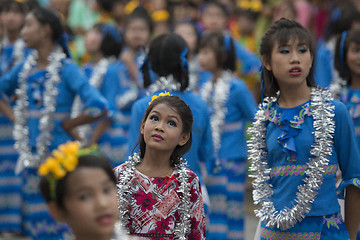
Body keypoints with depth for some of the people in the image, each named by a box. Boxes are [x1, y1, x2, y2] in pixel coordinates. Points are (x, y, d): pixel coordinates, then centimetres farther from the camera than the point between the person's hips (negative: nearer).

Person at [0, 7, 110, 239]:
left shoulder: (66, 69, -12)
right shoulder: (26, 67, 7)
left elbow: (99, 107, -21)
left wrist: (69, 124, -11)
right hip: (30, 154, 6)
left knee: (57, 218, -5)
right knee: (35, 219, 10)